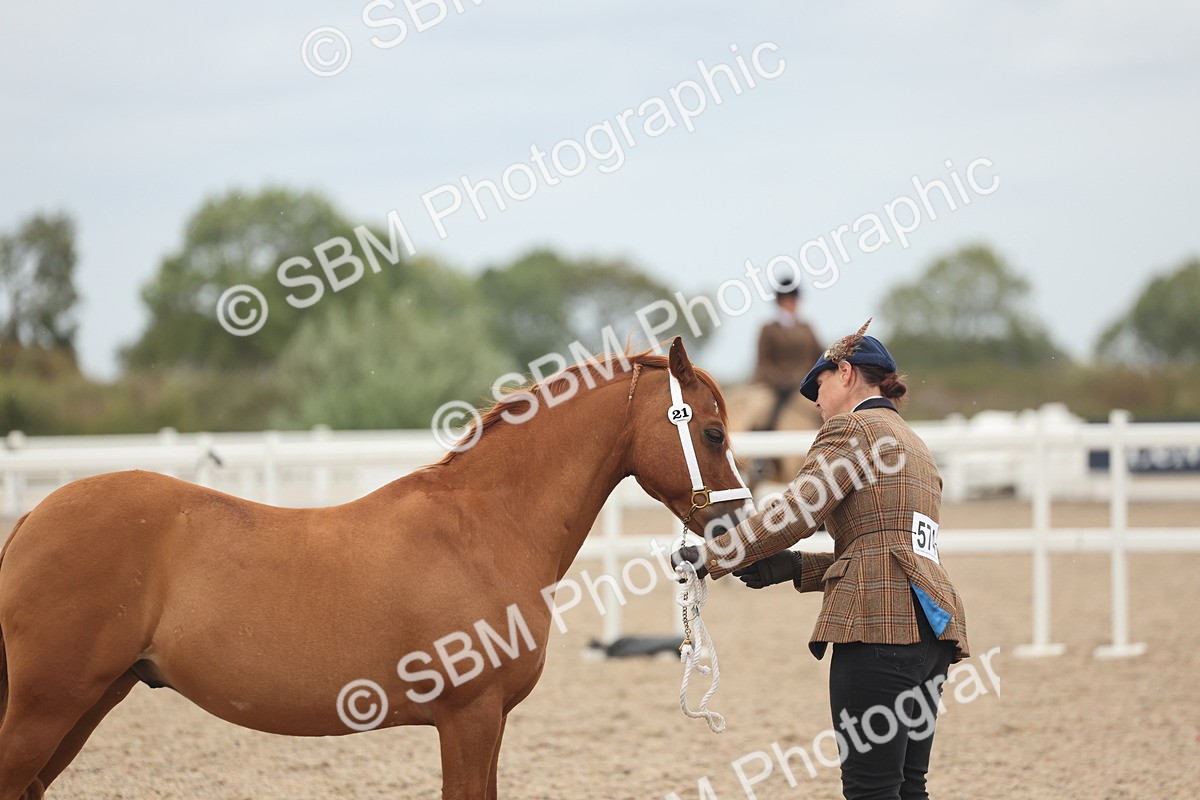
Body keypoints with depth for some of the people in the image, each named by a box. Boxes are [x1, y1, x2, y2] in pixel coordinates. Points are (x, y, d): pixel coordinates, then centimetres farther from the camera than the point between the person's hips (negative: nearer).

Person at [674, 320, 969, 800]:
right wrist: (793, 568, 15)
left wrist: (710, 558, -1)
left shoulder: (851, 429, -1)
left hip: (878, 621, -9)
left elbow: (795, 515, -10)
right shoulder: (915, 446, 27)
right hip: (932, 623, 9)